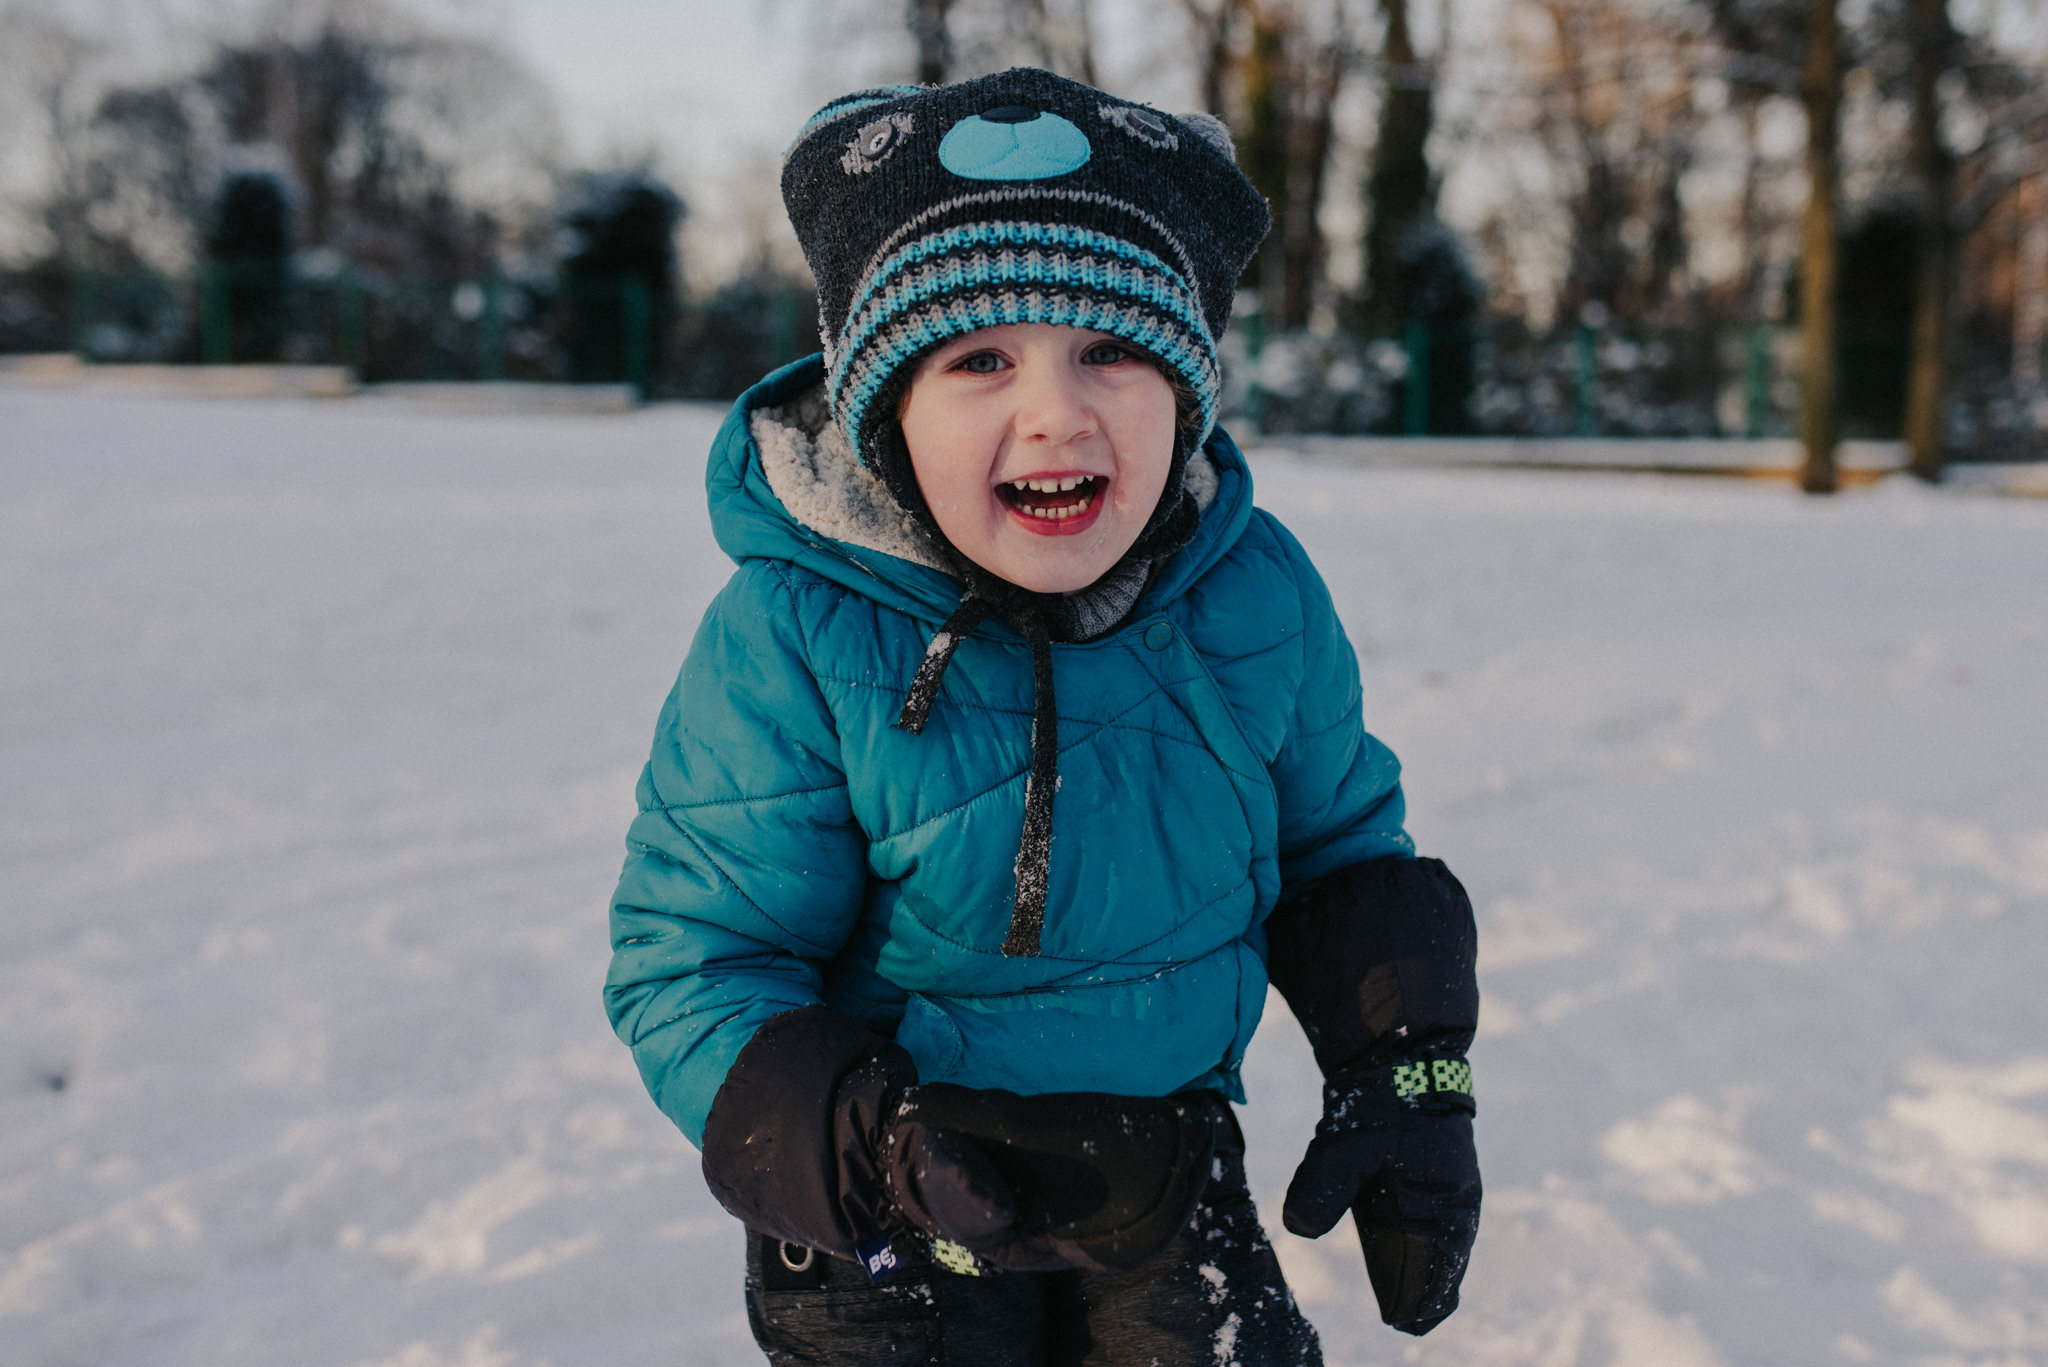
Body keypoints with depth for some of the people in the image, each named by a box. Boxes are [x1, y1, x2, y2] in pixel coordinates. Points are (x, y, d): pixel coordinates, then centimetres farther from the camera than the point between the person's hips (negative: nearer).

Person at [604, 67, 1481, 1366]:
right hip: (895, 1229, -3)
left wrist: (1406, 1074, -4)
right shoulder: (793, 641, -23)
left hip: (1168, 1163, 4)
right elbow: (691, 966, -18)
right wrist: (882, 1150, -34)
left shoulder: (1260, 592, -10)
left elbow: (1343, 837, 7)